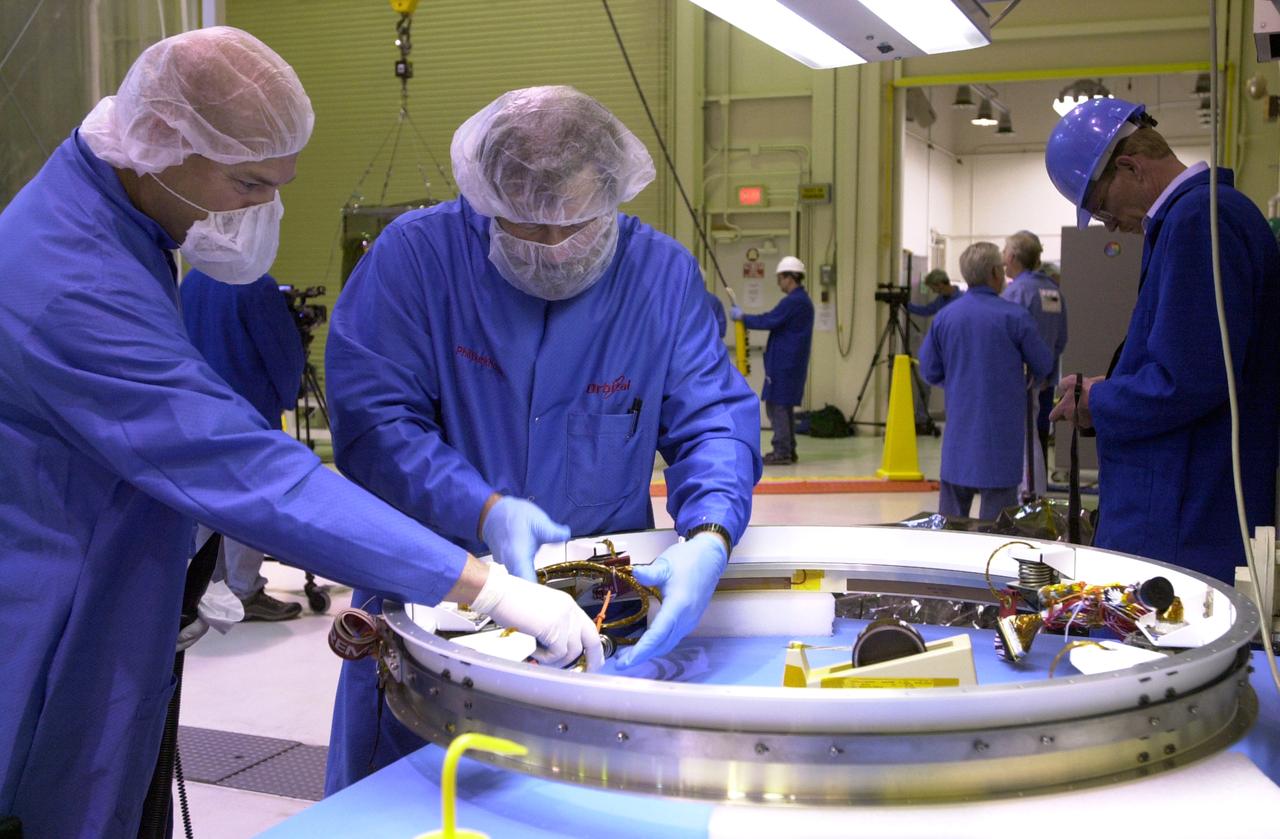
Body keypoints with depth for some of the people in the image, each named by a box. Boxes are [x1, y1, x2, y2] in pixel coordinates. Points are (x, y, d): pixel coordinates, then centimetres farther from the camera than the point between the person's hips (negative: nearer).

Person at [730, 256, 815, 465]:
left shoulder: (793, 302, -17)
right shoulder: (803, 300, 16)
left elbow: (769, 321, -20)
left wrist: (742, 317, -10)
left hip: (784, 362, -10)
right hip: (792, 362, 10)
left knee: (777, 405, -6)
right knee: (785, 405, 15)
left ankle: (782, 452, -6)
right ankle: (788, 450, 20)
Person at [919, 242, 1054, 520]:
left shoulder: (944, 317, -1)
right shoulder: (1014, 316, -11)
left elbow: (930, 372, 6)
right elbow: (1043, 367, -2)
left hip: (958, 429, 4)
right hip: (1001, 431, -4)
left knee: (951, 513, 13)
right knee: (997, 511, 2)